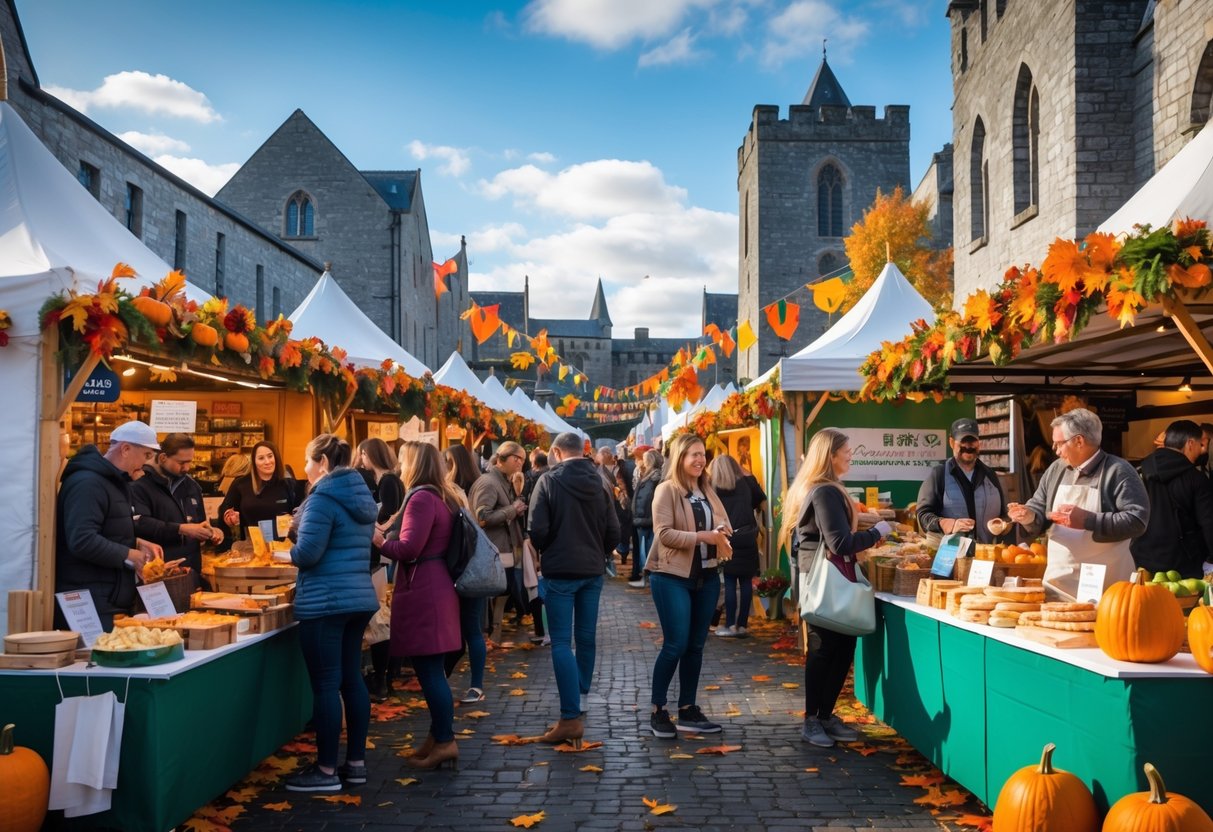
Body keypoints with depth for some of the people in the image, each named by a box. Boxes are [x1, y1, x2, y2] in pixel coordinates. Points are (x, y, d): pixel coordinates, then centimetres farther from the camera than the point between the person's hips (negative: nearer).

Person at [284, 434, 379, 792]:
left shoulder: (323, 498, -13)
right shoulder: (360, 495, 14)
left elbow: (307, 553, -19)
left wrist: (286, 553, 2)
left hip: (325, 602, -9)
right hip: (359, 596, 9)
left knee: (326, 685, -2)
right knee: (352, 679, 13)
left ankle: (327, 770, 4)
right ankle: (356, 762, 19)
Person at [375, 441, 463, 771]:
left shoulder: (421, 499, -15)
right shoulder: (444, 497, 15)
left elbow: (409, 549, -20)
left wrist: (380, 541, -6)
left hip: (421, 591, -10)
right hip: (437, 586, 10)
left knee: (428, 670, -4)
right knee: (431, 669, 14)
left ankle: (444, 741, 0)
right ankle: (440, 736, 20)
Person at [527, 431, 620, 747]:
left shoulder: (549, 481, -9)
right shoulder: (598, 483, 4)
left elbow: (537, 529, -14)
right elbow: (614, 531, 3)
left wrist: (545, 552, 7)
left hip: (560, 570, -5)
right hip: (593, 570, 5)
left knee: (561, 642, -4)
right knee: (586, 638, 17)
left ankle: (571, 718, -10)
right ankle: (580, 697, 29)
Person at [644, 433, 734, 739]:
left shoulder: (708, 490, 11)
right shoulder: (667, 490, -10)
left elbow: (724, 525, 14)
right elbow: (664, 534, -18)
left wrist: (722, 535, -10)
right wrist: (703, 536, -24)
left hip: (707, 576, 7)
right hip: (673, 577, -6)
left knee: (695, 646, 11)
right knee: (676, 645, -6)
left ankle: (687, 710, 20)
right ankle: (657, 711, 7)